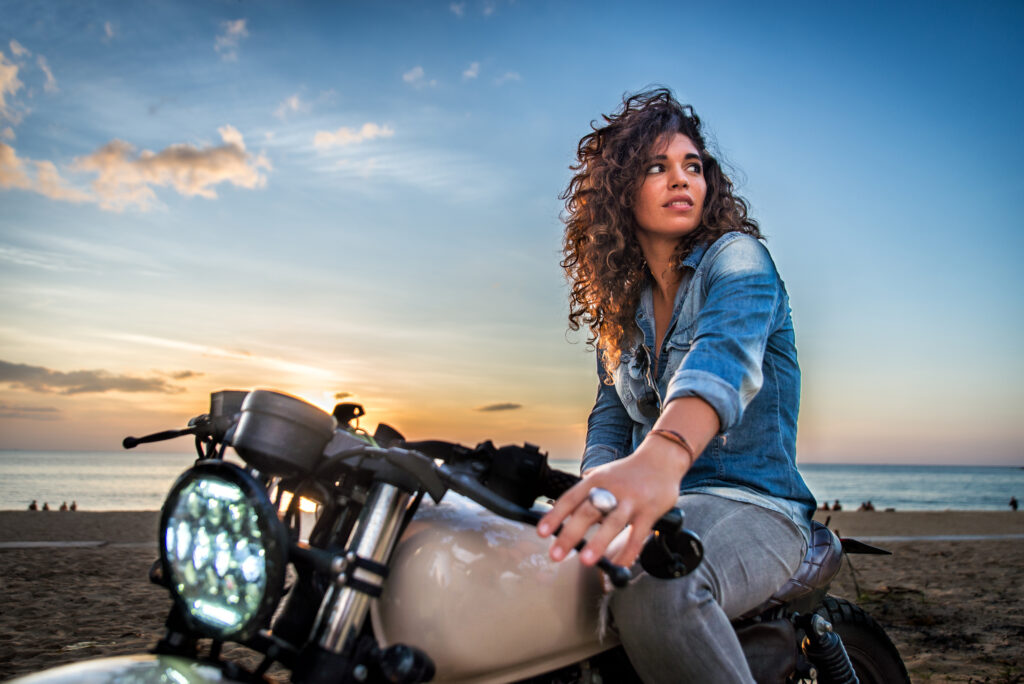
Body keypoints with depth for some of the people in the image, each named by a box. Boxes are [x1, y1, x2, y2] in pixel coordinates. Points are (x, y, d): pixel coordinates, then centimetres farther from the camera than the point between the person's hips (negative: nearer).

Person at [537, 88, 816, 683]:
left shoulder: (737, 255, -3)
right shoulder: (620, 306, 16)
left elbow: (726, 354, -26)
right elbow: (610, 418, 11)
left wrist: (661, 458, -48)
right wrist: (599, 491, -15)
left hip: (749, 505, -5)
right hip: (658, 504, 6)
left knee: (654, 587, -39)